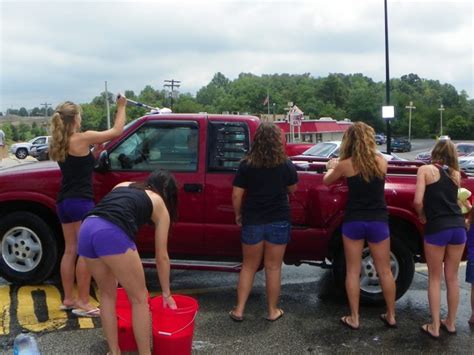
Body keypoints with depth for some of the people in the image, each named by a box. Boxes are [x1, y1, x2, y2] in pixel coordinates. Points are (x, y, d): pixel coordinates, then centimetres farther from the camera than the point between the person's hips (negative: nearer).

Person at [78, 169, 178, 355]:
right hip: (112, 233, -6)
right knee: (139, 298, 12)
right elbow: (162, 256, 23)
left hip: (86, 229, 6)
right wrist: (166, 293, 34)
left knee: (107, 294, 24)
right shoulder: (160, 205, 21)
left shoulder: (122, 185, 33)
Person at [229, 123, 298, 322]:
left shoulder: (246, 165, -7)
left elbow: (237, 195, -5)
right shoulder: (286, 165, -5)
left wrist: (238, 215, 10)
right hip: (278, 222, 0)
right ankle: (272, 311, 21)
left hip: (252, 222, 1)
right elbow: (292, 189, 10)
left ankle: (239, 310, 17)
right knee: (273, 268, 11)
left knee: (249, 266, 15)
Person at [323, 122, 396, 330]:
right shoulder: (381, 162, -1)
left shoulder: (346, 165, -8)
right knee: (384, 271, 13)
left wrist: (333, 167, 32)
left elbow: (326, 181, 10)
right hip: (378, 222, 2)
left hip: (353, 223, -2)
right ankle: (391, 316, 24)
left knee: (353, 271, 9)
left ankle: (354, 318, 14)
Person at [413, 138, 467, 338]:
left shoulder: (425, 170, -2)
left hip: (437, 228, -4)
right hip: (458, 227, 4)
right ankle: (450, 323, 29)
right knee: (452, 278, 16)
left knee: (434, 278, 9)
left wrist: (422, 216, 7)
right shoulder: (456, 174, 13)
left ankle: (434, 327, 13)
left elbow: (418, 202, -11)